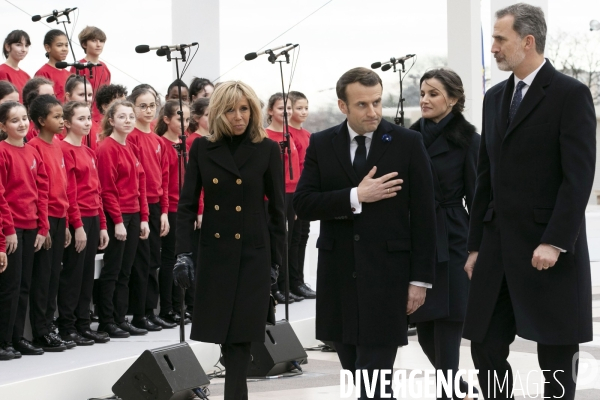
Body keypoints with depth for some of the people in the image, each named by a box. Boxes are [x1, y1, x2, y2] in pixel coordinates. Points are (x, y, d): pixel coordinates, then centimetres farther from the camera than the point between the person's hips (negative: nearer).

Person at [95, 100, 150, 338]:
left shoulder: (130, 148, 14)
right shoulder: (107, 148, -10)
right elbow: (107, 189, -14)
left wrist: (144, 218, 10)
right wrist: (117, 221, -16)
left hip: (133, 216, 8)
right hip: (116, 218, -8)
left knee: (125, 271, 10)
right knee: (112, 271, -2)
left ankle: (120, 319, 16)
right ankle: (106, 322, 4)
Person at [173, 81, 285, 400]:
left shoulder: (267, 150, -3)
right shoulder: (202, 148, 2)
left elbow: (276, 208, 1)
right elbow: (187, 203, 2)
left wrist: (276, 259, 1)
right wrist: (182, 253, -7)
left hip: (253, 253, -2)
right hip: (214, 252, 2)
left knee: (240, 332, -6)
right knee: (222, 330, 7)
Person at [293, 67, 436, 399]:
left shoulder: (407, 143, -1)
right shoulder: (321, 145, 6)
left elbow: (422, 216, -1)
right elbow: (303, 204, -4)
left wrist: (419, 278, -4)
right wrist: (355, 197, -15)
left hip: (386, 275, -3)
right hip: (338, 275, 3)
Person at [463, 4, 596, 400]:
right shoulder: (495, 97, 14)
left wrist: (554, 242, -20)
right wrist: (476, 245, 13)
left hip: (551, 250, -6)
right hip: (499, 247, 6)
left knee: (557, 358, 3)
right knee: (485, 346, 3)